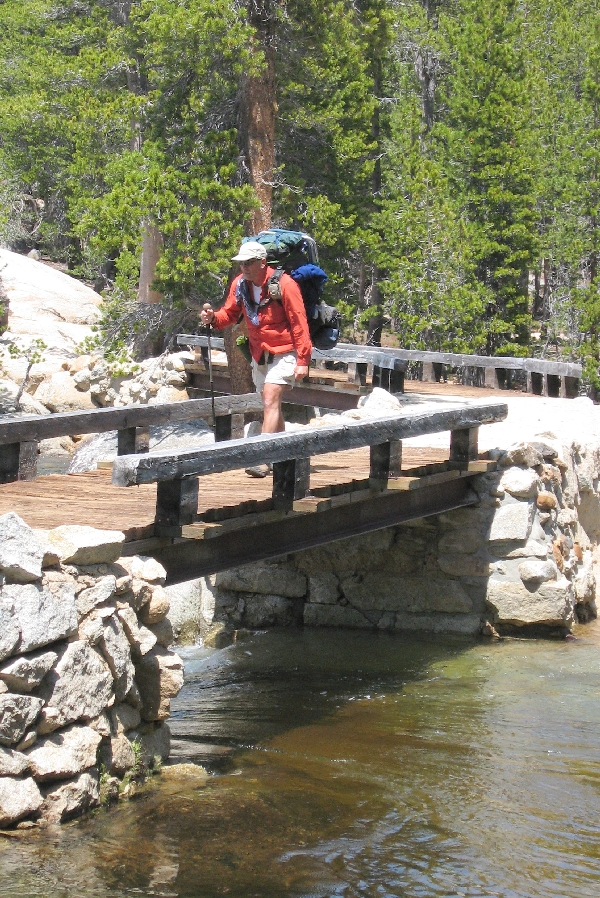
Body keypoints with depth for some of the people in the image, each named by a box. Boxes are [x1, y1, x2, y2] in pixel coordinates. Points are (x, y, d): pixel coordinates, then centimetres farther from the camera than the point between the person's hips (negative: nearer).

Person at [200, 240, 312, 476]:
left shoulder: (284, 284, -18)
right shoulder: (239, 284, 0)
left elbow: (299, 324, -15)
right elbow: (230, 313, 9)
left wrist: (303, 360, -17)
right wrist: (213, 317, -14)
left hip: (284, 353, -7)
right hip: (259, 354, 7)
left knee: (271, 400, -19)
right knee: (271, 404, 15)